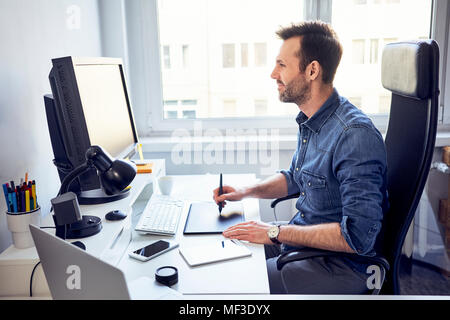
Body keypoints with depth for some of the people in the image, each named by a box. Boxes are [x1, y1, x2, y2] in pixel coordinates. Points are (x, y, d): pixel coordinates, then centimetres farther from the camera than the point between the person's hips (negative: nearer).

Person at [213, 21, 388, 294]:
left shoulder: (355, 135, -27)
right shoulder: (310, 121, 4)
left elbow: (359, 235, -30)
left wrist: (277, 232, -24)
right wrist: (246, 192, 4)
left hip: (342, 266, -8)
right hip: (303, 240, 9)